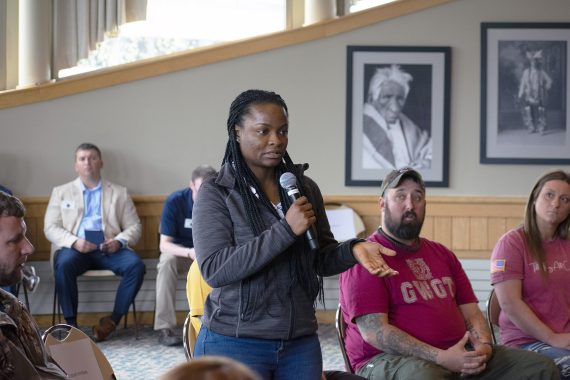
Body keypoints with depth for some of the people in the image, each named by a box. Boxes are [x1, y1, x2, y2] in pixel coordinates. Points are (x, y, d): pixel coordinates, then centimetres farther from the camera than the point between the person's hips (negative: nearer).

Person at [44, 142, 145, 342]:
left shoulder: (119, 193, 20)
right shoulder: (61, 192, 18)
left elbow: (134, 227, 14)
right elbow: (50, 227, 8)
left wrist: (120, 241, -10)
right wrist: (74, 242, -13)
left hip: (109, 248, 1)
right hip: (74, 247, -1)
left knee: (136, 265, -29)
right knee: (63, 264, -36)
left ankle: (114, 320, -20)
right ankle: (71, 323, -27)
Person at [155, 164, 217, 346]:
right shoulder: (175, 201, -19)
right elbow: (164, 244, -21)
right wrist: (189, 252, -41)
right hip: (179, 251, -1)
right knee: (167, 261, -35)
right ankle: (164, 327, -35)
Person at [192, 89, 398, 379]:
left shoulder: (305, 188, 6)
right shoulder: (216, 193, -7)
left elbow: (322, 260, 11)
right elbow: (214, 269, -18)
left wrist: (353, 250, -11)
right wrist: (286, 230, -22)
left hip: (301, 343, 4)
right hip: (234, 344, -4)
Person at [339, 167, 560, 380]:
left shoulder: (442, 255, 22)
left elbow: (472, 312, 21)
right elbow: (374, 331, -14)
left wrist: (483, 346, -3)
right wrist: (440, 357, -19)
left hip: (459, 355, 7)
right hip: (390, 360, -7)